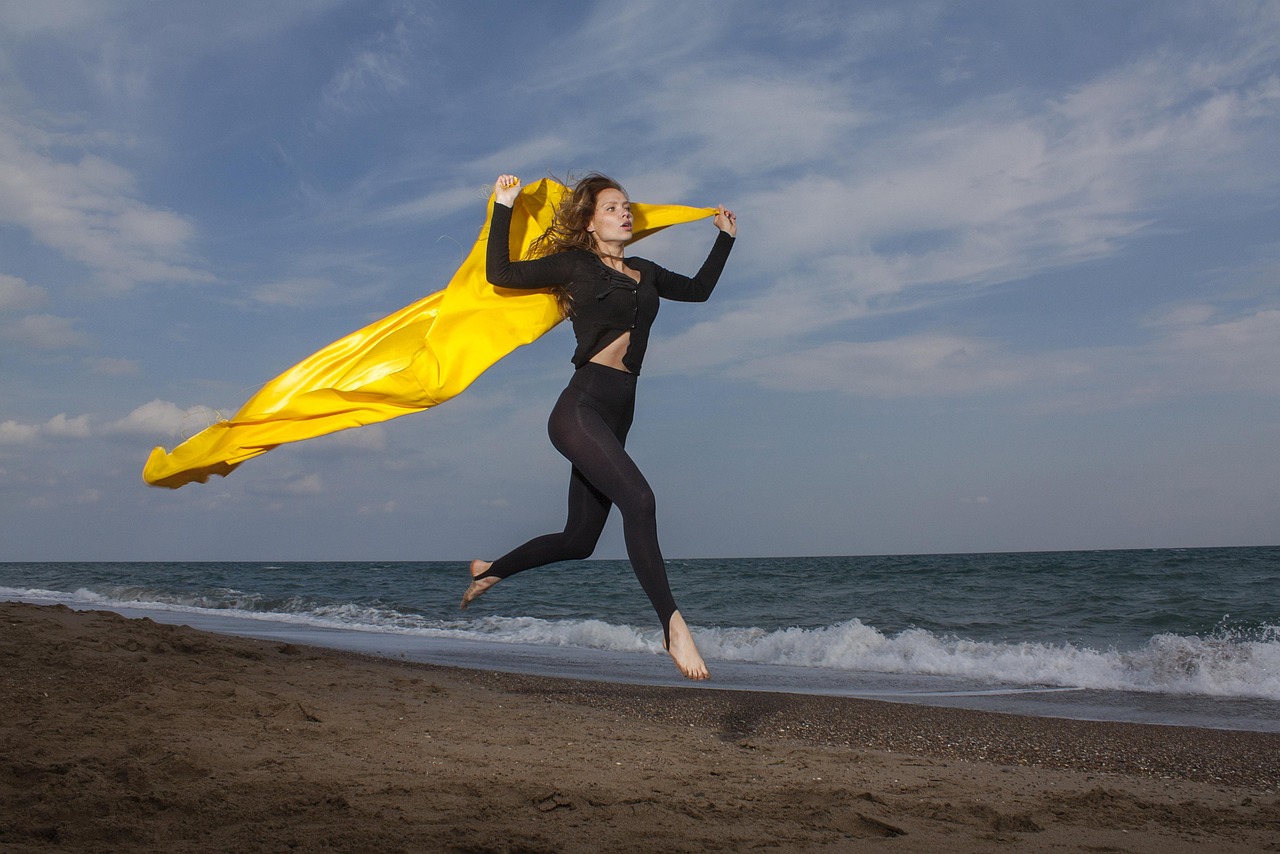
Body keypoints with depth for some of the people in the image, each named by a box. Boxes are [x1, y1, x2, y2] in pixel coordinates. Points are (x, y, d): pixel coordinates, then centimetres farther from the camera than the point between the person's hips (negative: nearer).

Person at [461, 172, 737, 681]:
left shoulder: (644, 272, 21)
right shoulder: (574, 263, 5)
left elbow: (698, 290, 35)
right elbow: (500, 274, 2)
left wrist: (725, 238, 37)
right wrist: (504, 207, 1)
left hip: (616, 415, 7)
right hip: (580, 406, -7)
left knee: (578, 541, 10)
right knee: (638, 499, -26)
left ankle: (490, 571, 31)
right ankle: (673, 625, -23)